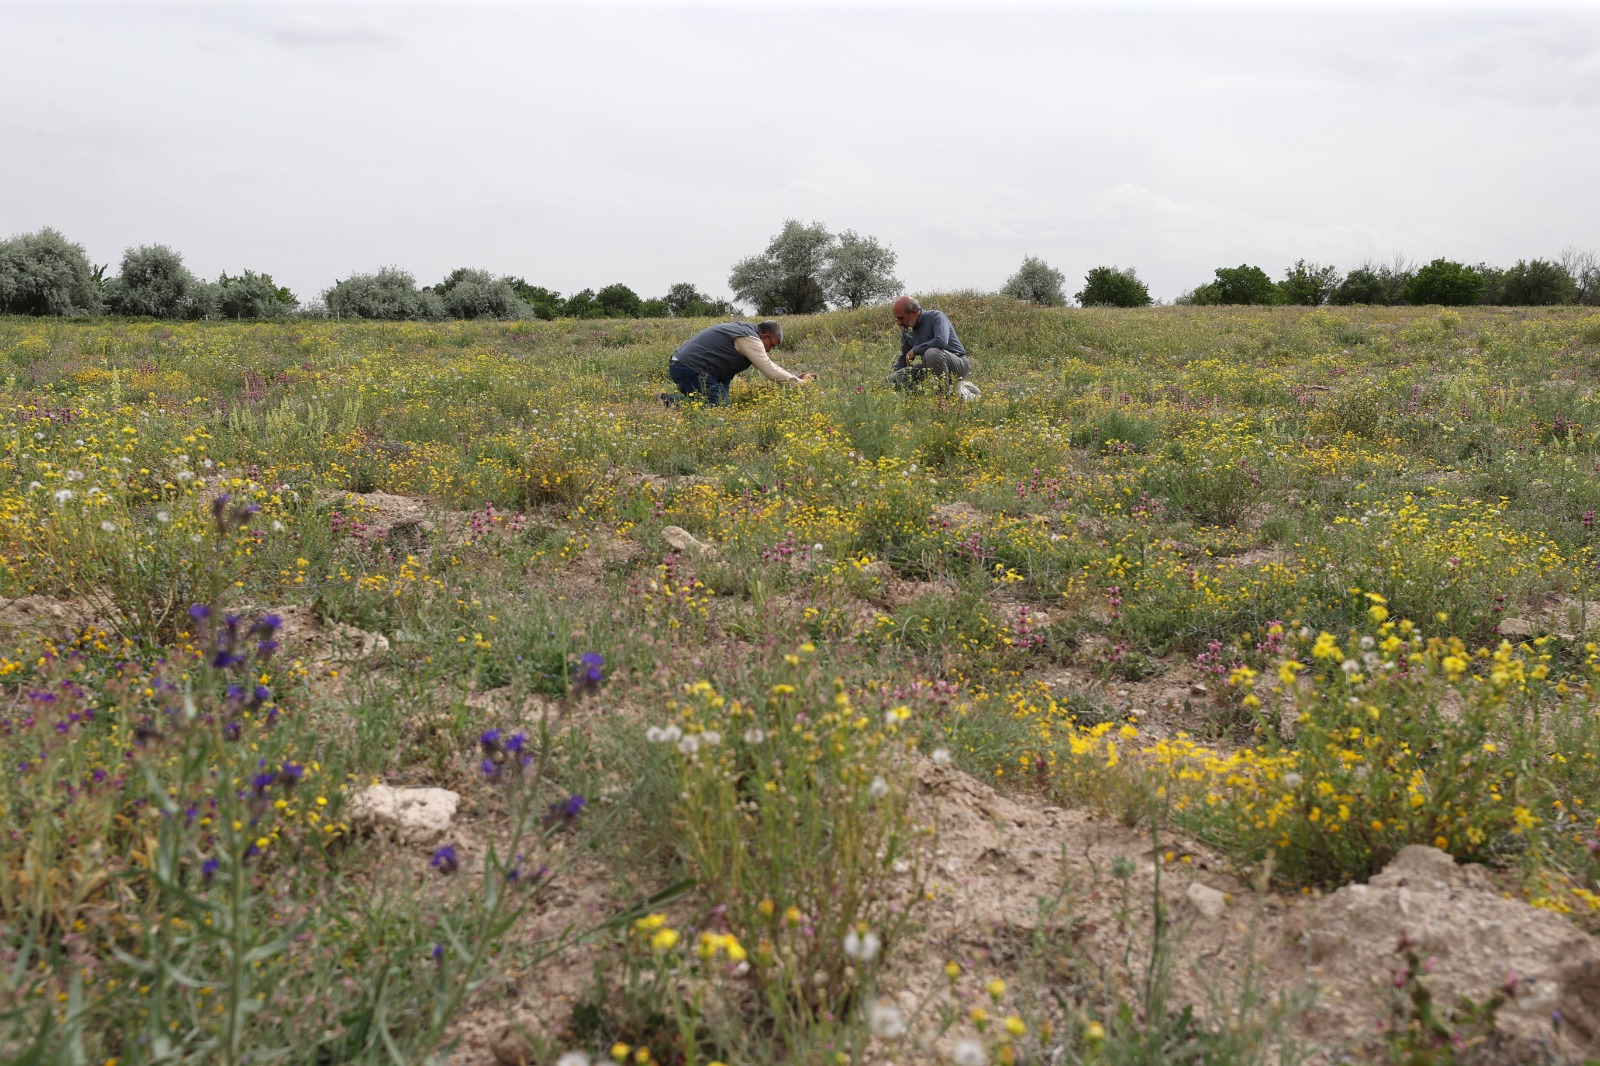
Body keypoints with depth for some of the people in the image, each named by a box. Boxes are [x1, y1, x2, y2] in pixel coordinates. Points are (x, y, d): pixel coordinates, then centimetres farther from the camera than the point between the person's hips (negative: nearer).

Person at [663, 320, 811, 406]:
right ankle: (672, 402, -15)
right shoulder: (750, 339, -12)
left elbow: (767, 365, 28)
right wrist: (800, 383, -3)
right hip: (691, 369, -11)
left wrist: (795, 378, 23)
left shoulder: (745, 329, 21)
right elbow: (771, 372, -14)